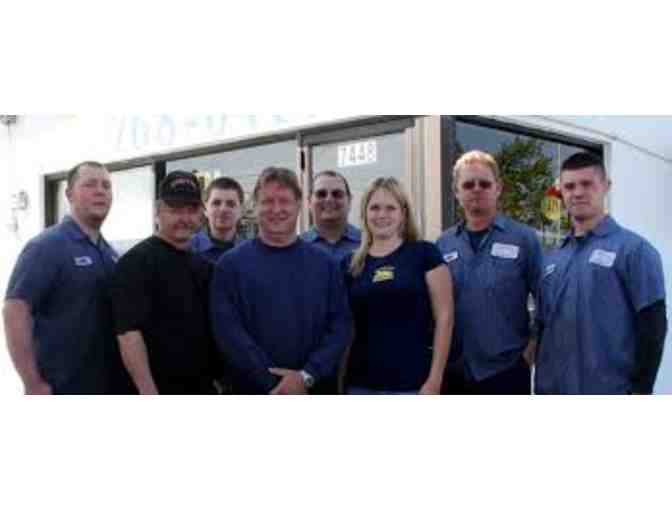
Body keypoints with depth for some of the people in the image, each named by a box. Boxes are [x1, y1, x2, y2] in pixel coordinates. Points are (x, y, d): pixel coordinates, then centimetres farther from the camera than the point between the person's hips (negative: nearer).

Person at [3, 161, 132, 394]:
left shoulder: (110, 253, 12)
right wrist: (33, 384, -22)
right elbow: (14, 310, -19)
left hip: (112, 385, 8)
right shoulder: (47, 246, -11)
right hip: (62, 389, -7)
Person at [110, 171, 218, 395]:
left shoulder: (202, 265, 13)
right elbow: (129, 333, -21)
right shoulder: (137, 262, -12)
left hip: (202, 389, 8)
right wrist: (149, 394, -25)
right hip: (160, 391, -8)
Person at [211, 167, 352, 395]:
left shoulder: (325, 264, 5)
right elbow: (228, 330, -10)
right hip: (254, 392, -2)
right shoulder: (231, 264, -2)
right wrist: (274, 384, -16)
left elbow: (340, 324, -2)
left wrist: (306, 376, -15)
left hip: (315, 392, 2)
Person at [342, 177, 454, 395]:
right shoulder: (350, 264, 9)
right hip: (361, 384, 4)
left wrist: (435, 379, -9)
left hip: (412, 383, -3)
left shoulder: (424, 254, -1)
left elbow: (444, 317, -4)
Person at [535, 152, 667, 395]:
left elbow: (652, 326, -9)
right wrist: (540, 383, 10)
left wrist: (640, 390, -13)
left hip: (608, 393, -5)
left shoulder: (634, 248, -5)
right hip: (553, 391, 5)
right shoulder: (552, 259, 10)